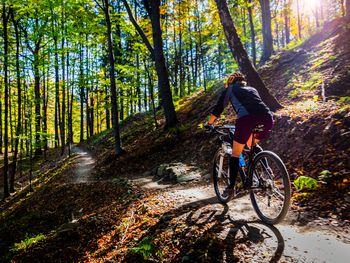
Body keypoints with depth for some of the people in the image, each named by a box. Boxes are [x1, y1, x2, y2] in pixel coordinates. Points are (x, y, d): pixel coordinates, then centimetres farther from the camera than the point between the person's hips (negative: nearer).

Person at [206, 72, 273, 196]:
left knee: (235, 153, 12)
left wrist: (209, 123, 39)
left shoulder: (229, 89, 25)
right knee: (251, 146, 32)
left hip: (246, 118, -5)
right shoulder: (253, 89, 36)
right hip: (267, 118, 5)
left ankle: (231, 187, 13)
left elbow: (218, 108, 24)